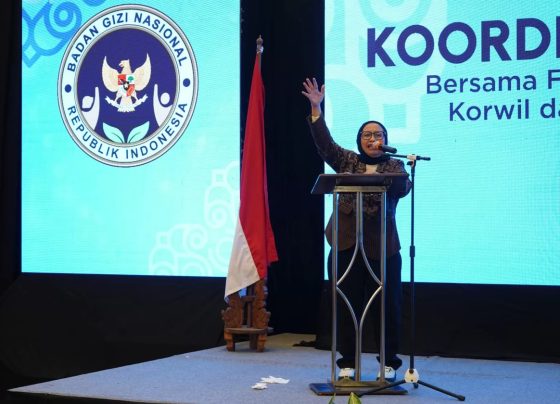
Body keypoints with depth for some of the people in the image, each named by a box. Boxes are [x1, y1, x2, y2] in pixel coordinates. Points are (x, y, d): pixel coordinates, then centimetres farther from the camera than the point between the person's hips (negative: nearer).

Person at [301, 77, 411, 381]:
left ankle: (389, 363, 14)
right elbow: (324, 143, 2)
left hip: (382, 246, -2)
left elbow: (401, 188, -10)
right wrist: (316, 108, -7)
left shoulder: (394, 166, 7)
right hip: (346, 244, 2)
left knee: (386, 306, 2)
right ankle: (347, 363, 14)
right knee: (347, 305, 5)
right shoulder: (347, 161, 12)